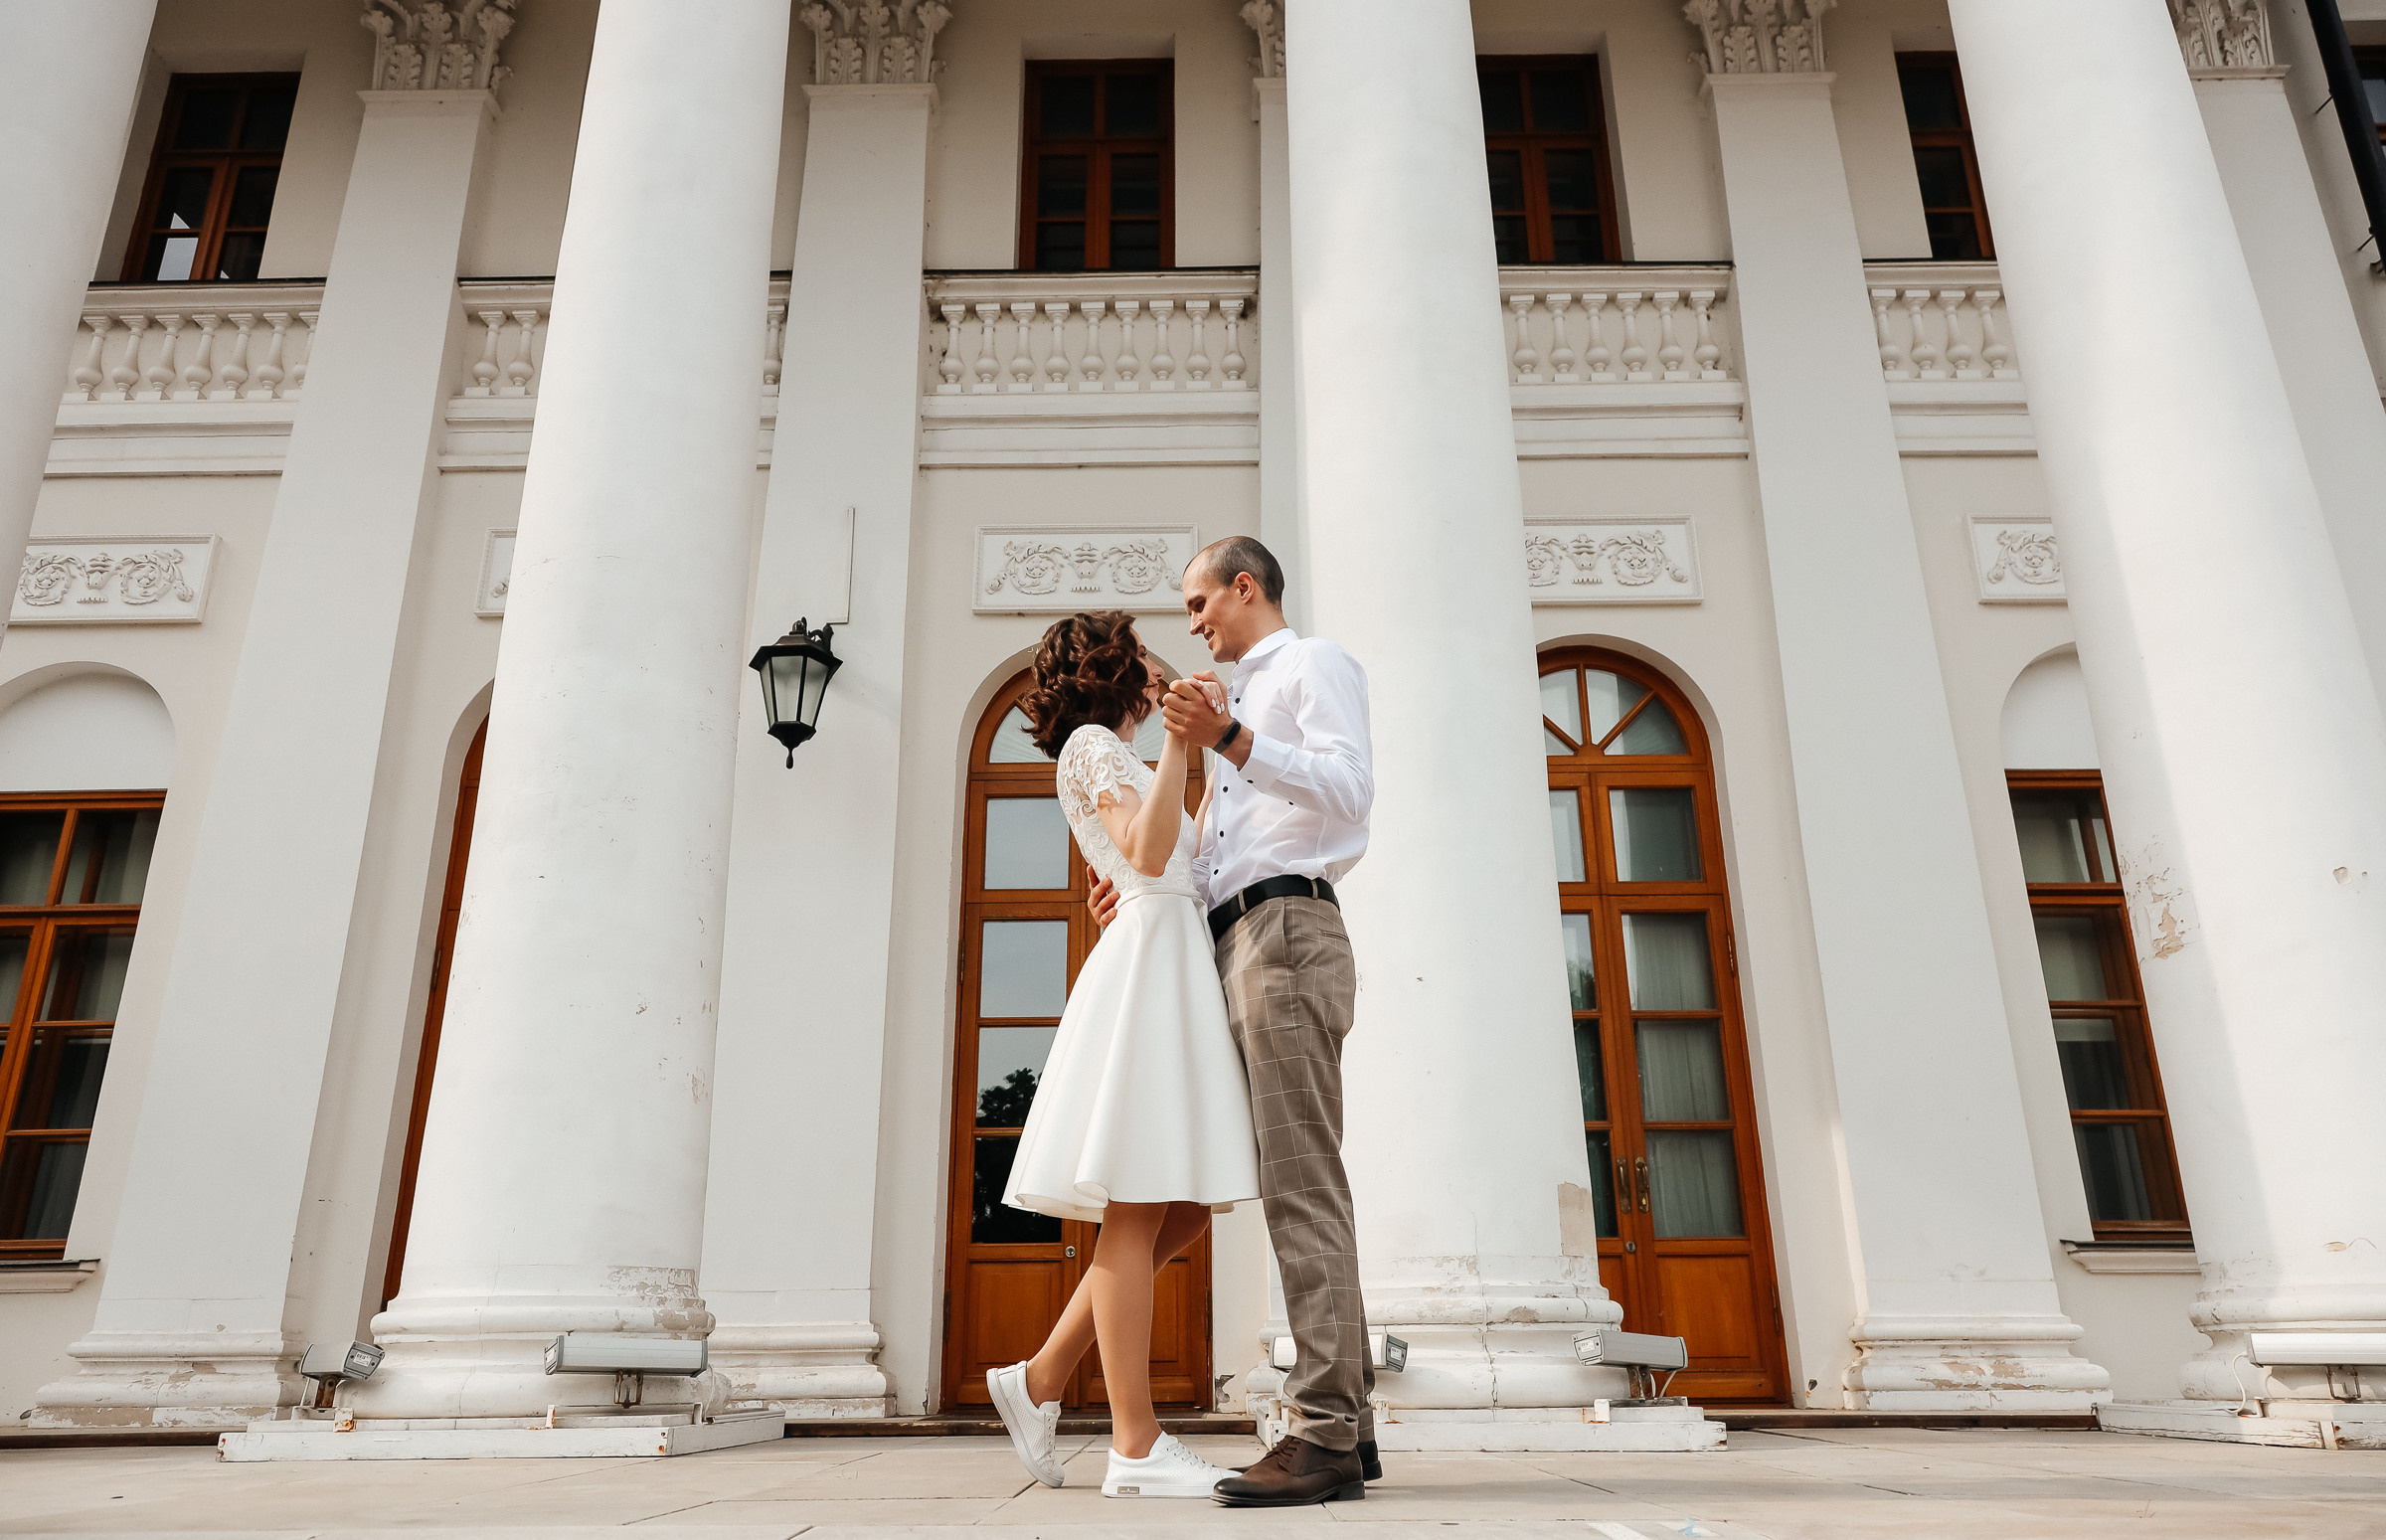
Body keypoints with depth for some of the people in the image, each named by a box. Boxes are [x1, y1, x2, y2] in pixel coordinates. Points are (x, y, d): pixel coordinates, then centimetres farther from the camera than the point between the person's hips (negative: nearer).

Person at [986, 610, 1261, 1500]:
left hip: (1178, 974, 10)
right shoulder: (1092, 743, 1)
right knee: (1139, 1210, -10)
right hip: (1148, 956, -10)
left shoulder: (1118, 764, 29)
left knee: (1185, 1208, 5)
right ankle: (1136, 1448, -7)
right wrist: (1177, 739, -14)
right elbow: (1148, 855, -14)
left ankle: (1041, 1380, 11)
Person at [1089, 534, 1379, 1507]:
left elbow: (1349, 787, -12)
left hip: (1286, 926, -9)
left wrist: (1228, 739, -20)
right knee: (1299, 1183, 5)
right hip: (1238, 941, 9)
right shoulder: (1242, 702, 32)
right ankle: (1347, 1422, 7)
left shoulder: (1312, 663, 7)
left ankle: (1323, 1435, -16)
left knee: (1301, 1180, -15)